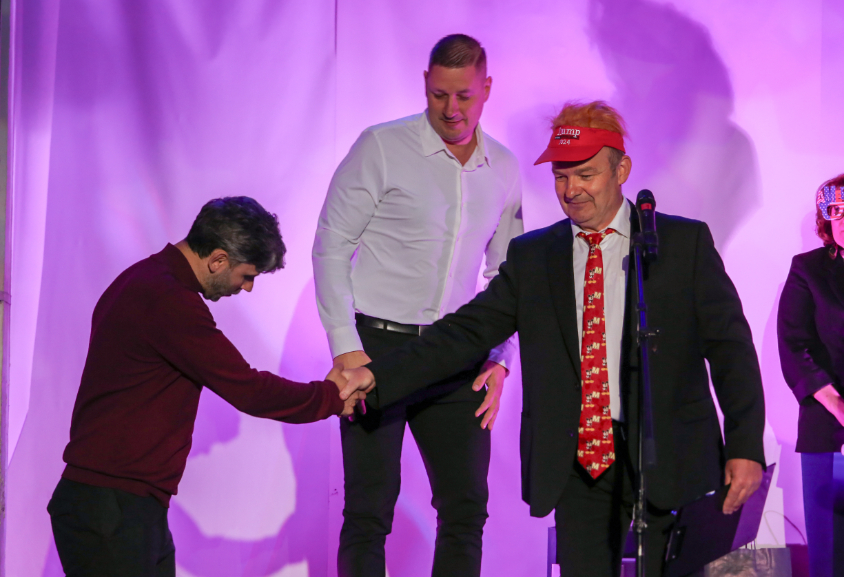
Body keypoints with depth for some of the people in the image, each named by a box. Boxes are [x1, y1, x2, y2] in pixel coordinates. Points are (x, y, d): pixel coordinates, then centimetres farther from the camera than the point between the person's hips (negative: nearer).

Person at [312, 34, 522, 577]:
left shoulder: (505, 170, 9)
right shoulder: (381, 147, -5)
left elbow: (506, 275, 17)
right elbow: (330, 248, -5)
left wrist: (499, 359, 5)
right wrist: (345, 347, -12)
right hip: (377, 344, -4)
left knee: (467, 507, 4)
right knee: (370, 510, -3)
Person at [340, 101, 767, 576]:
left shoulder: (685, 243, 3)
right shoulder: (532, 257, 11)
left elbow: (730, 345, 0)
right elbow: (467, 332, 7)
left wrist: (745, 447, -9)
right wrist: (378, 377, -5)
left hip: (666, 462, -2)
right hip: (578, 462, 2)